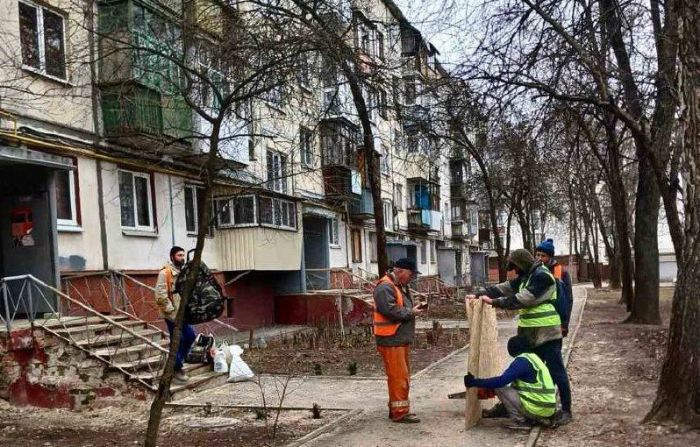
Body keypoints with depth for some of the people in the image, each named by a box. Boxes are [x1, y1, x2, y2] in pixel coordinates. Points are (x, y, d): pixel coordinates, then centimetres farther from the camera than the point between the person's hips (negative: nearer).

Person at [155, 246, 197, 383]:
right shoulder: (165, 273, -15)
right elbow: (161, 296, -20)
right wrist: (172, 312, -20)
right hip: (172, 315, -8)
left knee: (190, 336, 12)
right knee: (178, 341, -2)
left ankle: (177, 361, 27)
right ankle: (176, 369, 11)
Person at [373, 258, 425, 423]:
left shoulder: (401, 286, 18)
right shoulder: (385, 287, -16)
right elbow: (391, 310, -26)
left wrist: (414, 309, 4)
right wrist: (411, 312, -14)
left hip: (402, 339, 10)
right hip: (391, 340, -10)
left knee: (403, 376, 15)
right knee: (399, 376, -8)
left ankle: (396, 409, 24)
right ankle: (400, 412, -2)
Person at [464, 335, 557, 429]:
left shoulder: (522, 361, -12)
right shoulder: (533, 358, 16)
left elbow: (501, 381, -20)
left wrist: (475, 382, -15)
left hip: (538, 409, -9)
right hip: (548, 409, 9)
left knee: (499, 388, -3)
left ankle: (520, 421, -2)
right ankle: (541, 419, 13)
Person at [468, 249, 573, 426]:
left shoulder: (542, 276, -15)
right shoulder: (526, 277, 17)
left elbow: (523, 299, -22)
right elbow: (504, 288, 12)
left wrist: (495, 302, -19)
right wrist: (479, 294, 2)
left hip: (546, 332, -10)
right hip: (531, 333, 10)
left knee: (556, 371, -4)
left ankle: (566, 411, 2)